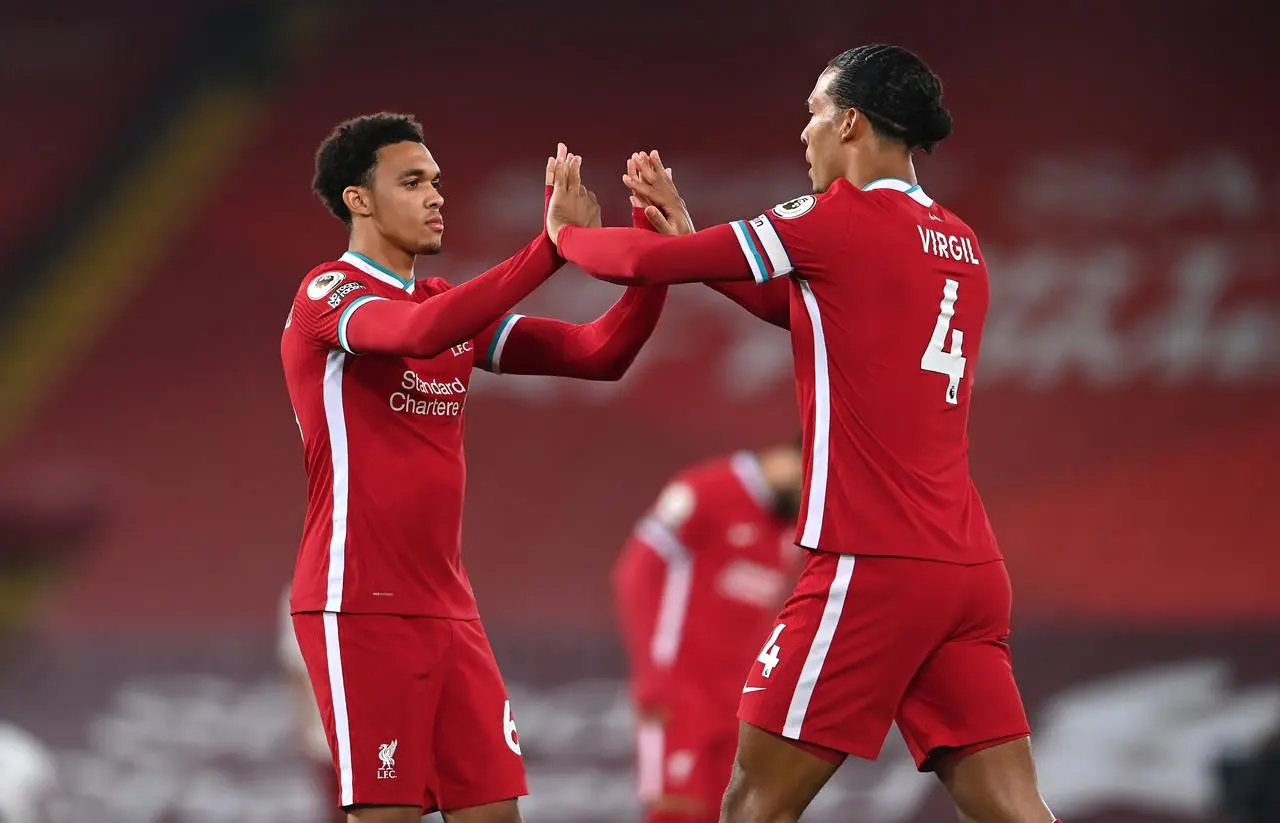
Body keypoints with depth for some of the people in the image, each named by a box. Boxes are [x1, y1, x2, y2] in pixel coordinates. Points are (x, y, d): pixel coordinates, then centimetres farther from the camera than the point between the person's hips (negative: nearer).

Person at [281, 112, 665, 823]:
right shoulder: (327, 294, -7)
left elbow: (600, 355, 11)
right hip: (359, 605, -7)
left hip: (446, 607, 7)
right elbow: (419, 332, -30)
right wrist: (552, 246, -31)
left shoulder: (453, 307, 15)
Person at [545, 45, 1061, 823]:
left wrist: (566, 232, 18)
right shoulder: (958, 243, 16)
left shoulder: (841, 221, -6)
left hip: (874, 565, -7)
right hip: (968, 564, 7)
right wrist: (691, 236, 29)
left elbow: (655, 264, -2)